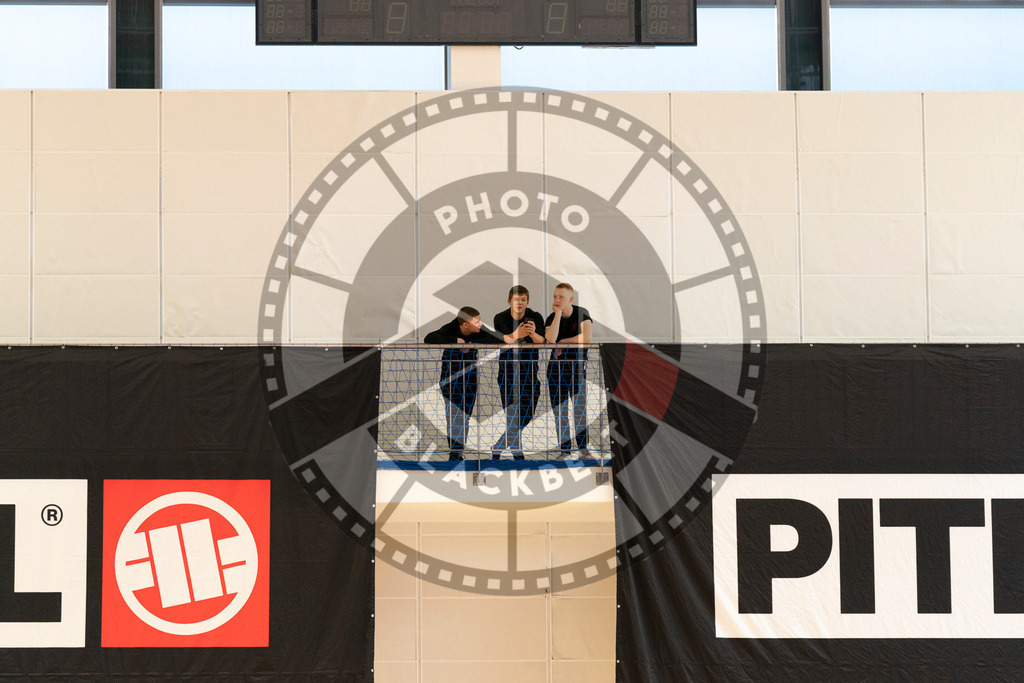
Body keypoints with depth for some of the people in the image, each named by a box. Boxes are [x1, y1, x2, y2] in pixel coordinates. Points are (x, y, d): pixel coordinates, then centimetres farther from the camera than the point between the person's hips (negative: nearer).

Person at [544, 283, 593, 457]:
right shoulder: (551, 318, 0)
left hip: (578, 366, -2)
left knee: (580, 408, -5)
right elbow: (550, 339, -22)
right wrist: (558, 313, -18)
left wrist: (562, 341, -11)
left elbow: (587, 338, -21)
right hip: (556, 367, 2)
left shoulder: (582, 313, -6)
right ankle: (564, 450, 9)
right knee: (559, 410, 2)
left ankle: (583, 448, 3)